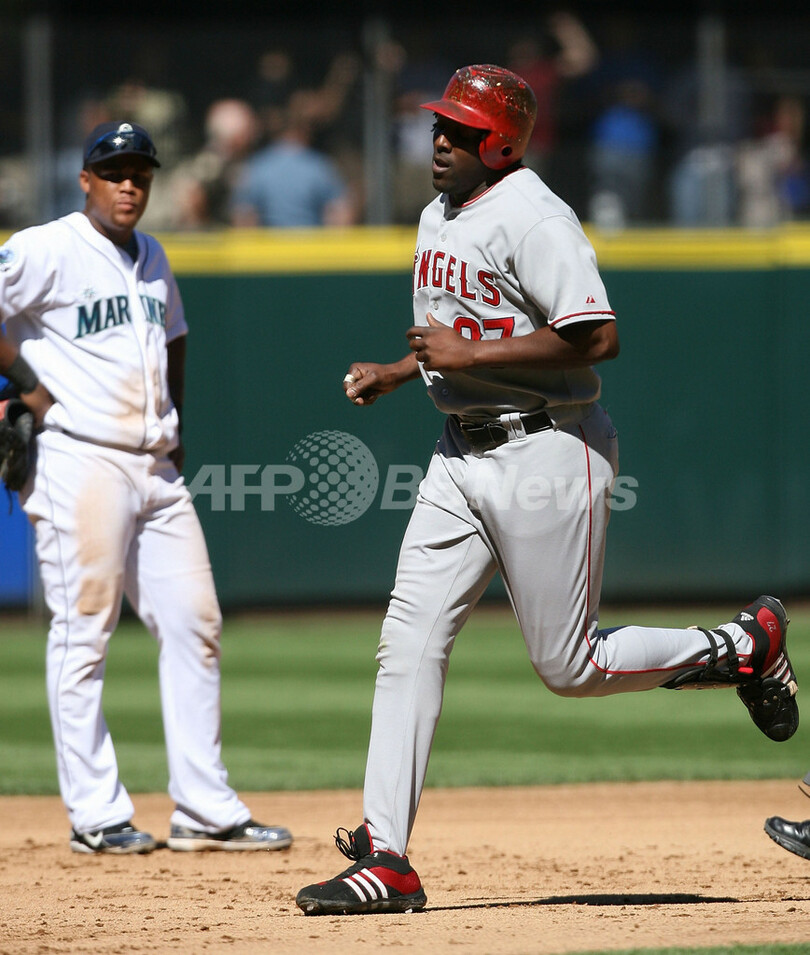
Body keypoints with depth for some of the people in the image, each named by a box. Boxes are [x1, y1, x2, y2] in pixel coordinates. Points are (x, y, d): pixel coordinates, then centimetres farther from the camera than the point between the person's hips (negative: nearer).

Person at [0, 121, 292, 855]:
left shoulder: (150, 257, 17)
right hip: (80, 464, -8)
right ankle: (96, 814, -1)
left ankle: (206, 811, 8)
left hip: (156, 466, 8)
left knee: (195, 627, 4)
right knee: (83, 633, -5)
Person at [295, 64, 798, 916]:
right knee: (408, 644, -2)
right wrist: (395, 372, 11)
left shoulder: (534, 220, -16)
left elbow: (596, 338, -25)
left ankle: (742, 645, 22)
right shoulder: (439, 216, 13)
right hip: (462, 456, 9)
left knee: (570, 669, -1)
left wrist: (467, 355, -23)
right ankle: (386, 861, -3)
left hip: (547, 451, -8)